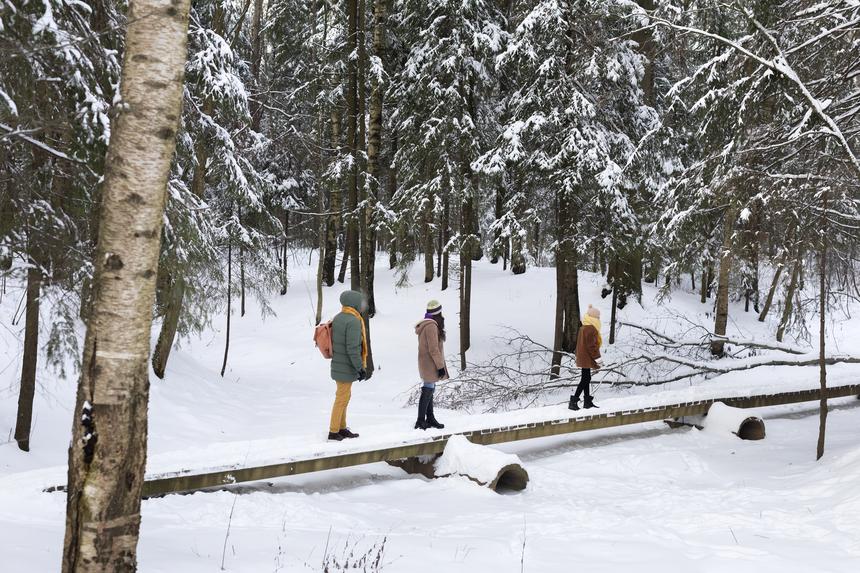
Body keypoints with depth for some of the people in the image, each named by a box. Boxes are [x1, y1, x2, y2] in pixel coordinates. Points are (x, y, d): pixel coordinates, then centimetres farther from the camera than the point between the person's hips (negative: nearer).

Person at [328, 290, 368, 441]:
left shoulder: (338, 318, 7)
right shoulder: (353, 321, -21)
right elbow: (353, 348, -24)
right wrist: (360, 368, -16)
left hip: (338, 365, 9)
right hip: (347, 368, -9)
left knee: (344, 397, 19)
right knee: (342, 399, 0)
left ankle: (342, 428, 27)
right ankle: (333, 432, 6)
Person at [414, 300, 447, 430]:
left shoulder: (425, 324, 13)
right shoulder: (431, 326, -18)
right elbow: (433, 349, -20)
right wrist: (441, 366, -14)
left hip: (426, 364, 10)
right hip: (430, 364, -10)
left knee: (429, 391, 15)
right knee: (428, 391, -7)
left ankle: (430, 419, 24)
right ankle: (421, 421, -6)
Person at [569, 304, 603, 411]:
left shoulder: (583, 327, 13)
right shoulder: (591, 329, -18)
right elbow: (592, 345, -20)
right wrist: (598, 358, -16)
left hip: (582, 358, 10)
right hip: (587, 359, -10)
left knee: (586, 379, 14)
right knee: (585, 380, -7)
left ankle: (588, 401, 20)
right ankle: (574, 401, -9)